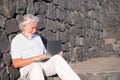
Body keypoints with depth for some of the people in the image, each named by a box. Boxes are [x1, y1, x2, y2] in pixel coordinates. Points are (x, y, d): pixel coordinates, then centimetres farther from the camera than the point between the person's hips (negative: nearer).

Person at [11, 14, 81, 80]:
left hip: (42, 65, 5)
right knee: (36, 66, -39)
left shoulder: (37, 37, 21)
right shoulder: (16, 41, 2)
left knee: (57, 58, -23)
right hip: (28, 69, -5)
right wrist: (35, 58, -16)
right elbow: (16, 63, -8)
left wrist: (57, 56, 2)